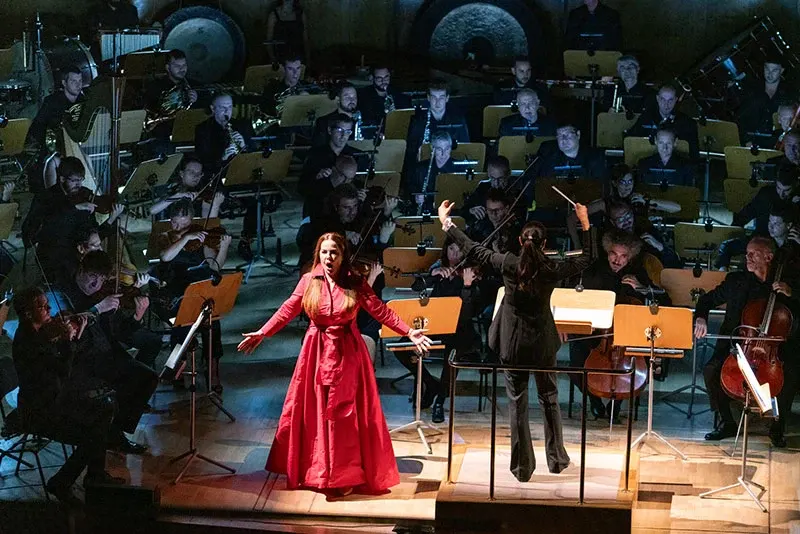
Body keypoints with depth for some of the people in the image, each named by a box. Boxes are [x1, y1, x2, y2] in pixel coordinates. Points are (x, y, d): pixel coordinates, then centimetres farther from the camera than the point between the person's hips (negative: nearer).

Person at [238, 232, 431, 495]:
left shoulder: (356, 284, -4)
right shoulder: (309, 281, -1)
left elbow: (381, 311, -4)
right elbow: (288, 310, 1)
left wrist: (409, 332, -10)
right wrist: (262, 333, -3)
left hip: (347, 353, -1)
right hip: (316, 352, 1)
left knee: (345, 414, 0)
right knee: (313, 412, 5)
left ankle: (347, 475, 8)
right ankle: (314, 471, 16)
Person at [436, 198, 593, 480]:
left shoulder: (508, 265, -14)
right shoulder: (551, 270, -14)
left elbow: (472, 249, -4)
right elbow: (585, 259, 1)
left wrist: (446, 222, 5)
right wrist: (585, 224, 6)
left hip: (513, 343, 0)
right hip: (542, 343, 0)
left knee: (517, 404, 8)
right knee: (549, 399, 17)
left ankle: (522, 467, 12)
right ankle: (557, 459, 25)